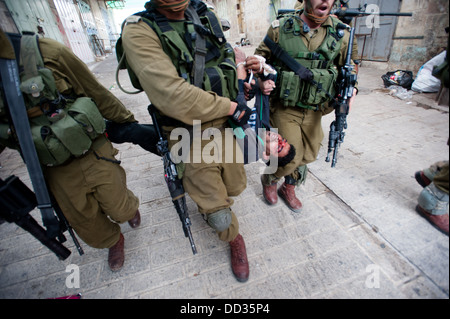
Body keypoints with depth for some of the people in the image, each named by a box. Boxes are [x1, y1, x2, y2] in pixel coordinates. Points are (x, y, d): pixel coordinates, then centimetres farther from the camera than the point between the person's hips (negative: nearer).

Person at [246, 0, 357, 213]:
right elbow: (261, 56, 4)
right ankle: (269, 181, 29)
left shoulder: (341, 34, 2)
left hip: (314, 111, 5)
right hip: (284, 108, -4)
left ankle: (288, 189, 41)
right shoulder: (280, 29, -6)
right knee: (290, 157, -6)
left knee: (307, 155, 13)